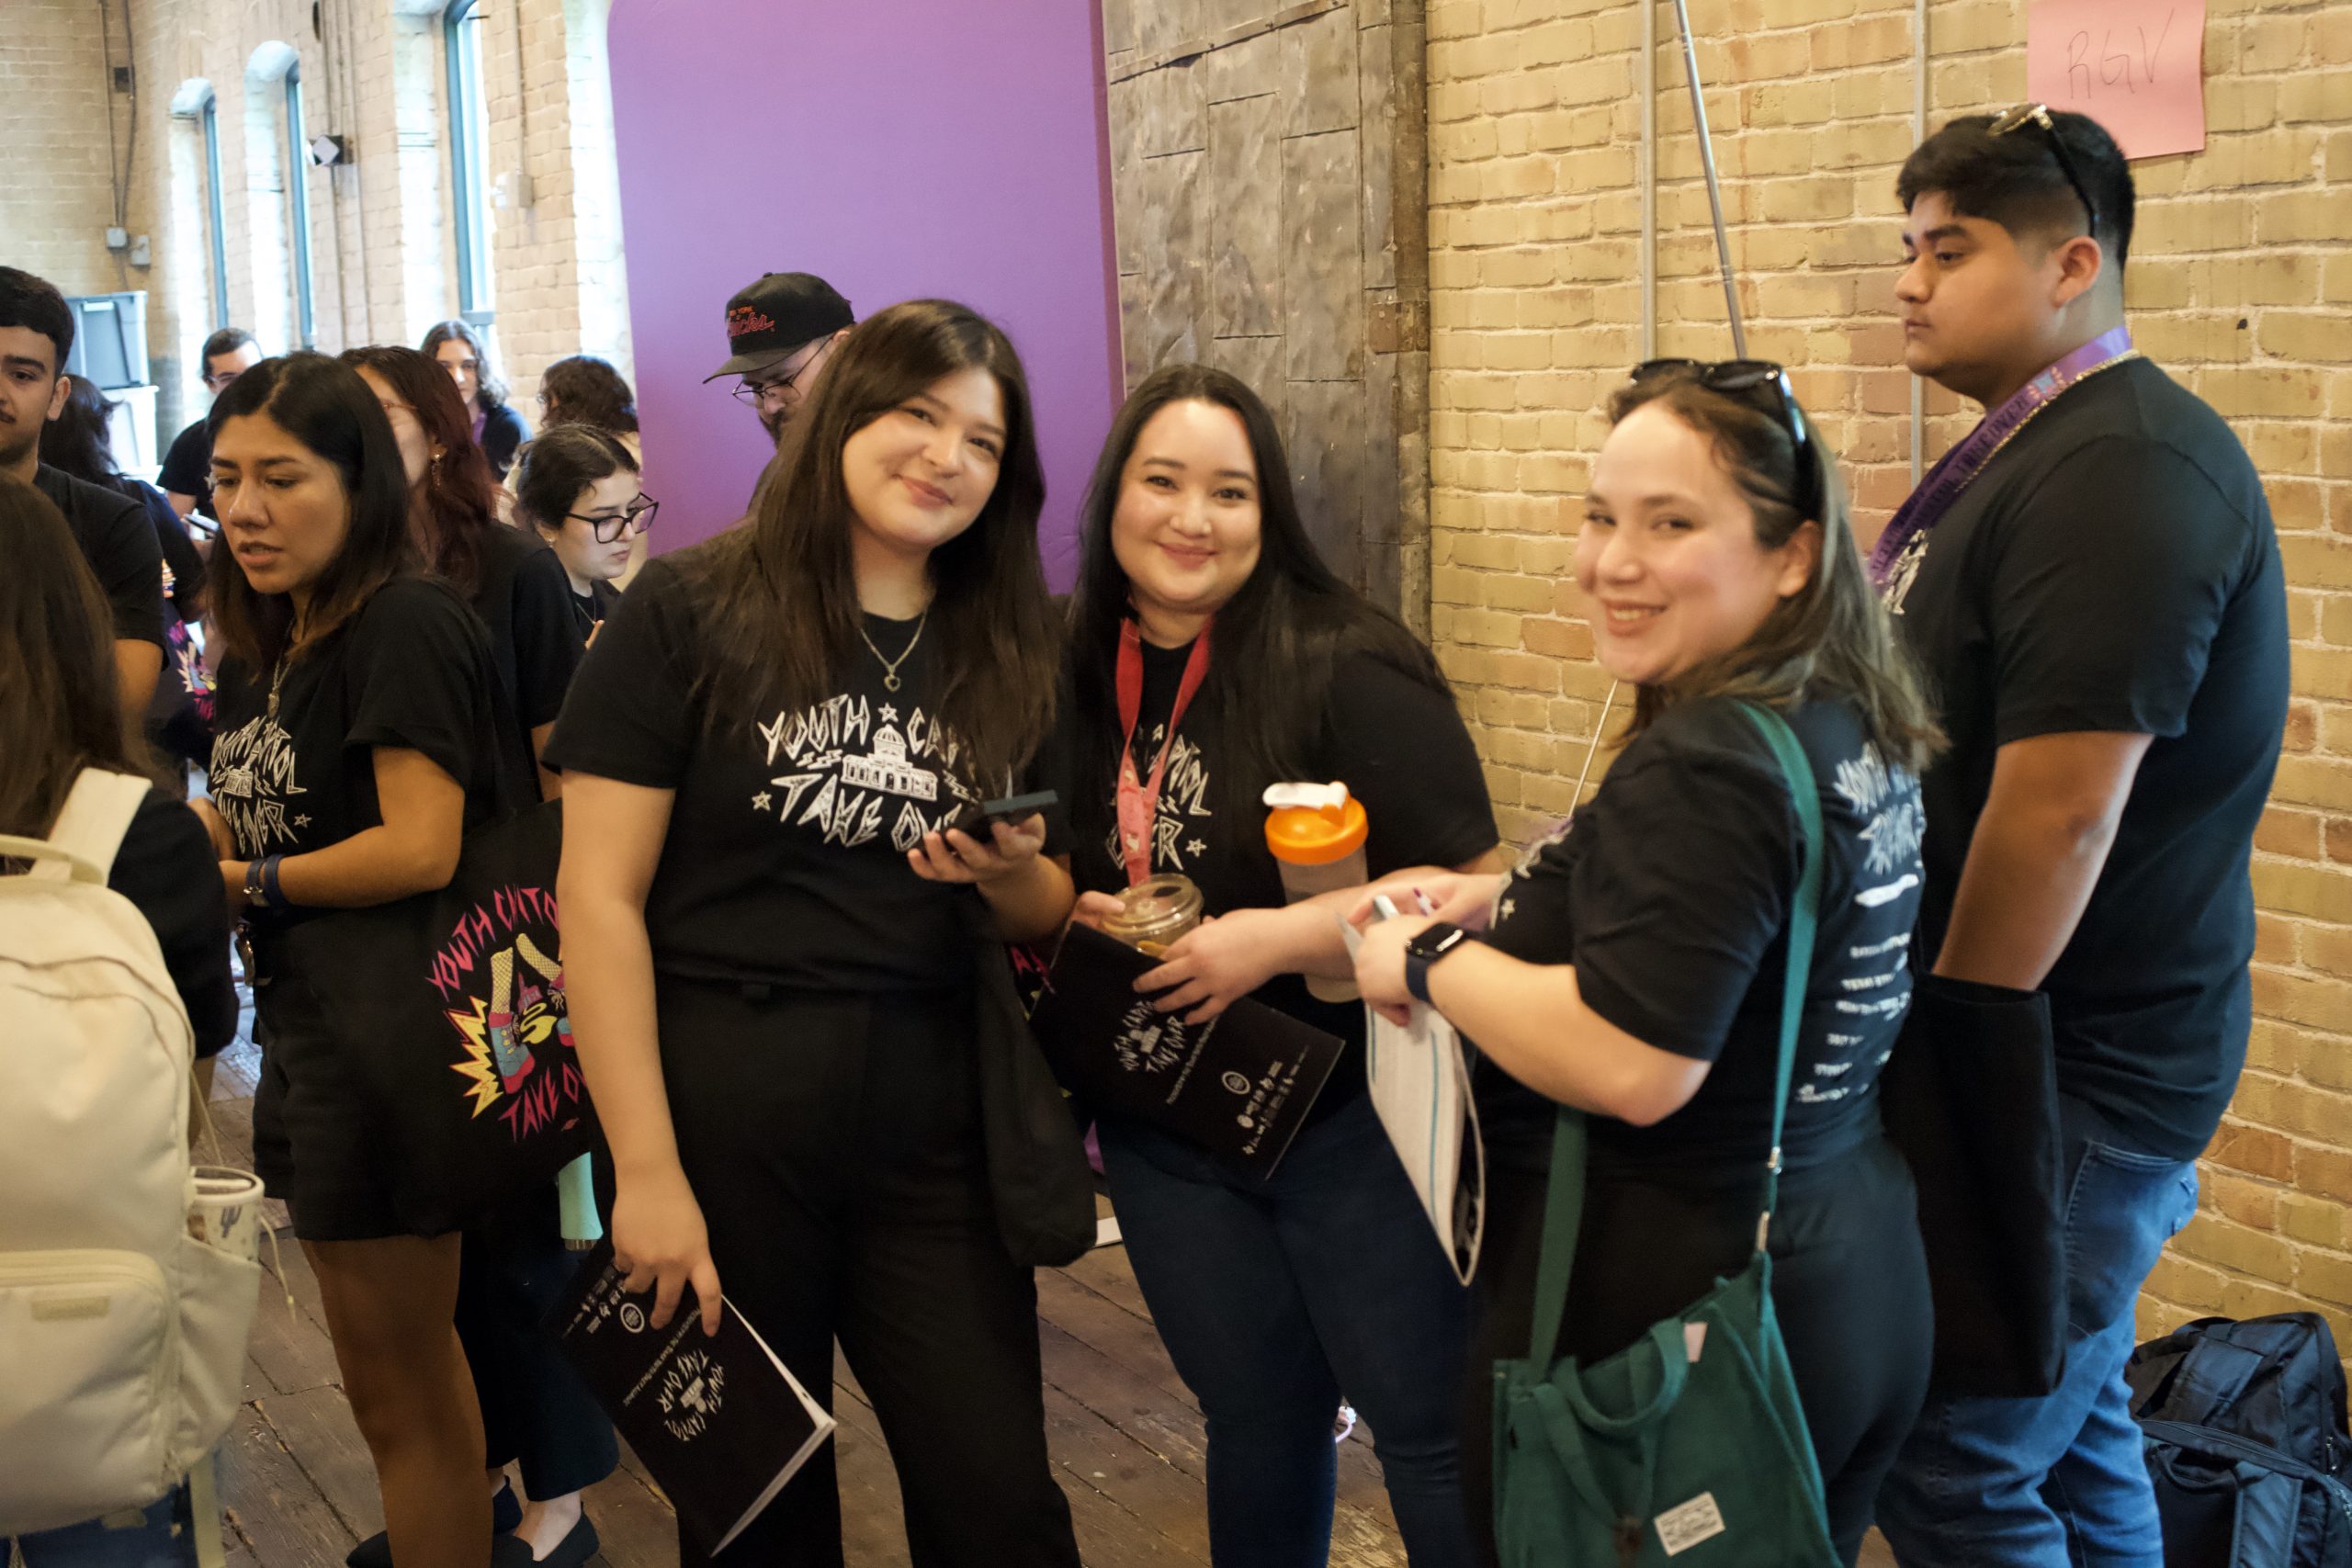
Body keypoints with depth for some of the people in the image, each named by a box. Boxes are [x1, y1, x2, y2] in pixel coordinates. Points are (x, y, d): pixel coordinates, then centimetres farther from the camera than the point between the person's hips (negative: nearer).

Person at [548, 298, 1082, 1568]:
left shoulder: (1009, 655, 8)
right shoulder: (692, 613, -5)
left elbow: (1051, 913, 14)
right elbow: (599, 899, -8)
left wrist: (1010, 873, -10)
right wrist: (645, 1169, -13)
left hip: (931, 1117, 3)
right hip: (722, 1110, -3)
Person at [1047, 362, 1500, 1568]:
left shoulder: (1347, 666, -15)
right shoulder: (1077, 673, 3)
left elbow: (1473, 889, -17)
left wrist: (1284, 937, -24)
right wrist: (1072, 917, -5)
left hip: (1351, 1115, -5)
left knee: (1432, 1431, 2)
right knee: (1256, 1418, 19)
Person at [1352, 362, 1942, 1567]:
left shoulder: (1708, 766, -24)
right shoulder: (1857, 736, 6)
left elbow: (1633, 1066, -30)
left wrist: (1428, 962, -15)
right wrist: (1520, 899, 11)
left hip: (1655, 1331, -9)